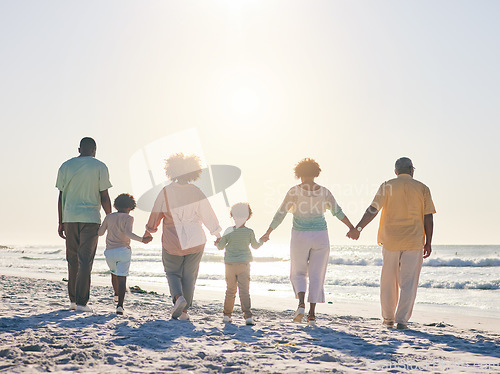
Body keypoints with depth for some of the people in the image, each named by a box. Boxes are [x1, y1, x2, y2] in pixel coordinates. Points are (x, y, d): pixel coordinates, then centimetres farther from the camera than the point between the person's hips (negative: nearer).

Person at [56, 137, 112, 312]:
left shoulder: (66, 166, 7)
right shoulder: (100, 167, -1)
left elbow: (61, 197, 7)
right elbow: (104, 197, -3)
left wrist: (61, 222, 12)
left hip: (70, 218, 3)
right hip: (91, 218, -3)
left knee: (72, 260, 14)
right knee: (85, 261, -2)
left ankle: (73, 299, 18)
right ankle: (81, 302, -5)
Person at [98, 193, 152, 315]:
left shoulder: (109, 217, 6)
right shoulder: (129, 218, -4)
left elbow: (100, 233, 10)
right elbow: (128, 233, -21)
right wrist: (142, 240, -19)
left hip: (110, 252, 3)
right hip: (123, 250, -3)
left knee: (114, 273, 29)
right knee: (122, 277, -7)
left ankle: (116, 295, 46)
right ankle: (120, 305, -21)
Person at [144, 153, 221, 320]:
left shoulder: (166, 192, -8)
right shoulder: (197, 192, -5)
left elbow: (156, 214, 3)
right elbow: (208, 215, 2)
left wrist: (149, 230, 20)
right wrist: (217, 234, 15)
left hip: (172, 242, -1)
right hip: (195, 241, 1)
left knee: (172, 272, 14)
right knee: (189, 276, 11)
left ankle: (178, 297, -13)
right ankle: (184, 311, 11)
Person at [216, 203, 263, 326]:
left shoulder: (228, 232, -5)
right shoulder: (249, 232, -5)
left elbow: (221, 246, 2)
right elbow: (255, 246, 10)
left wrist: (217, 243, 25)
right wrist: (262, 241, 31)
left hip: (230, 265, 1)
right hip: (244, 265, -1)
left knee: (230, 290, 13)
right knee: (244, 291, -3)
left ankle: (227, 315, 18)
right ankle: (248, 317, -12)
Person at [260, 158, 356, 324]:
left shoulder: (295, 191, -8)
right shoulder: (324, 191, -1)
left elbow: (280, 214, -8)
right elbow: (338, 212, 1)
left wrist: (268, 233, 2)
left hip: (300, 237, -2)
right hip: (320, 236, 2)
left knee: (298, 273, 14)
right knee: (316, 276, 8)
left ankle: (301, 304, -10)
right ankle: (312, 314, 3)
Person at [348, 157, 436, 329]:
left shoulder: (387, 186, 1)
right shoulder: (422, 188, 4)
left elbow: (373, 209, -10)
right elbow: (428, 218, 1)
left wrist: (358, 228, -12)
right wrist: (428, 243, 6)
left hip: (390, 240, 1)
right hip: (414, 242, 0)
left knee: (388, 281, 12)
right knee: (408, 283, 1)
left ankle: (388, 318, 22)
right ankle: (402, 320, -5)